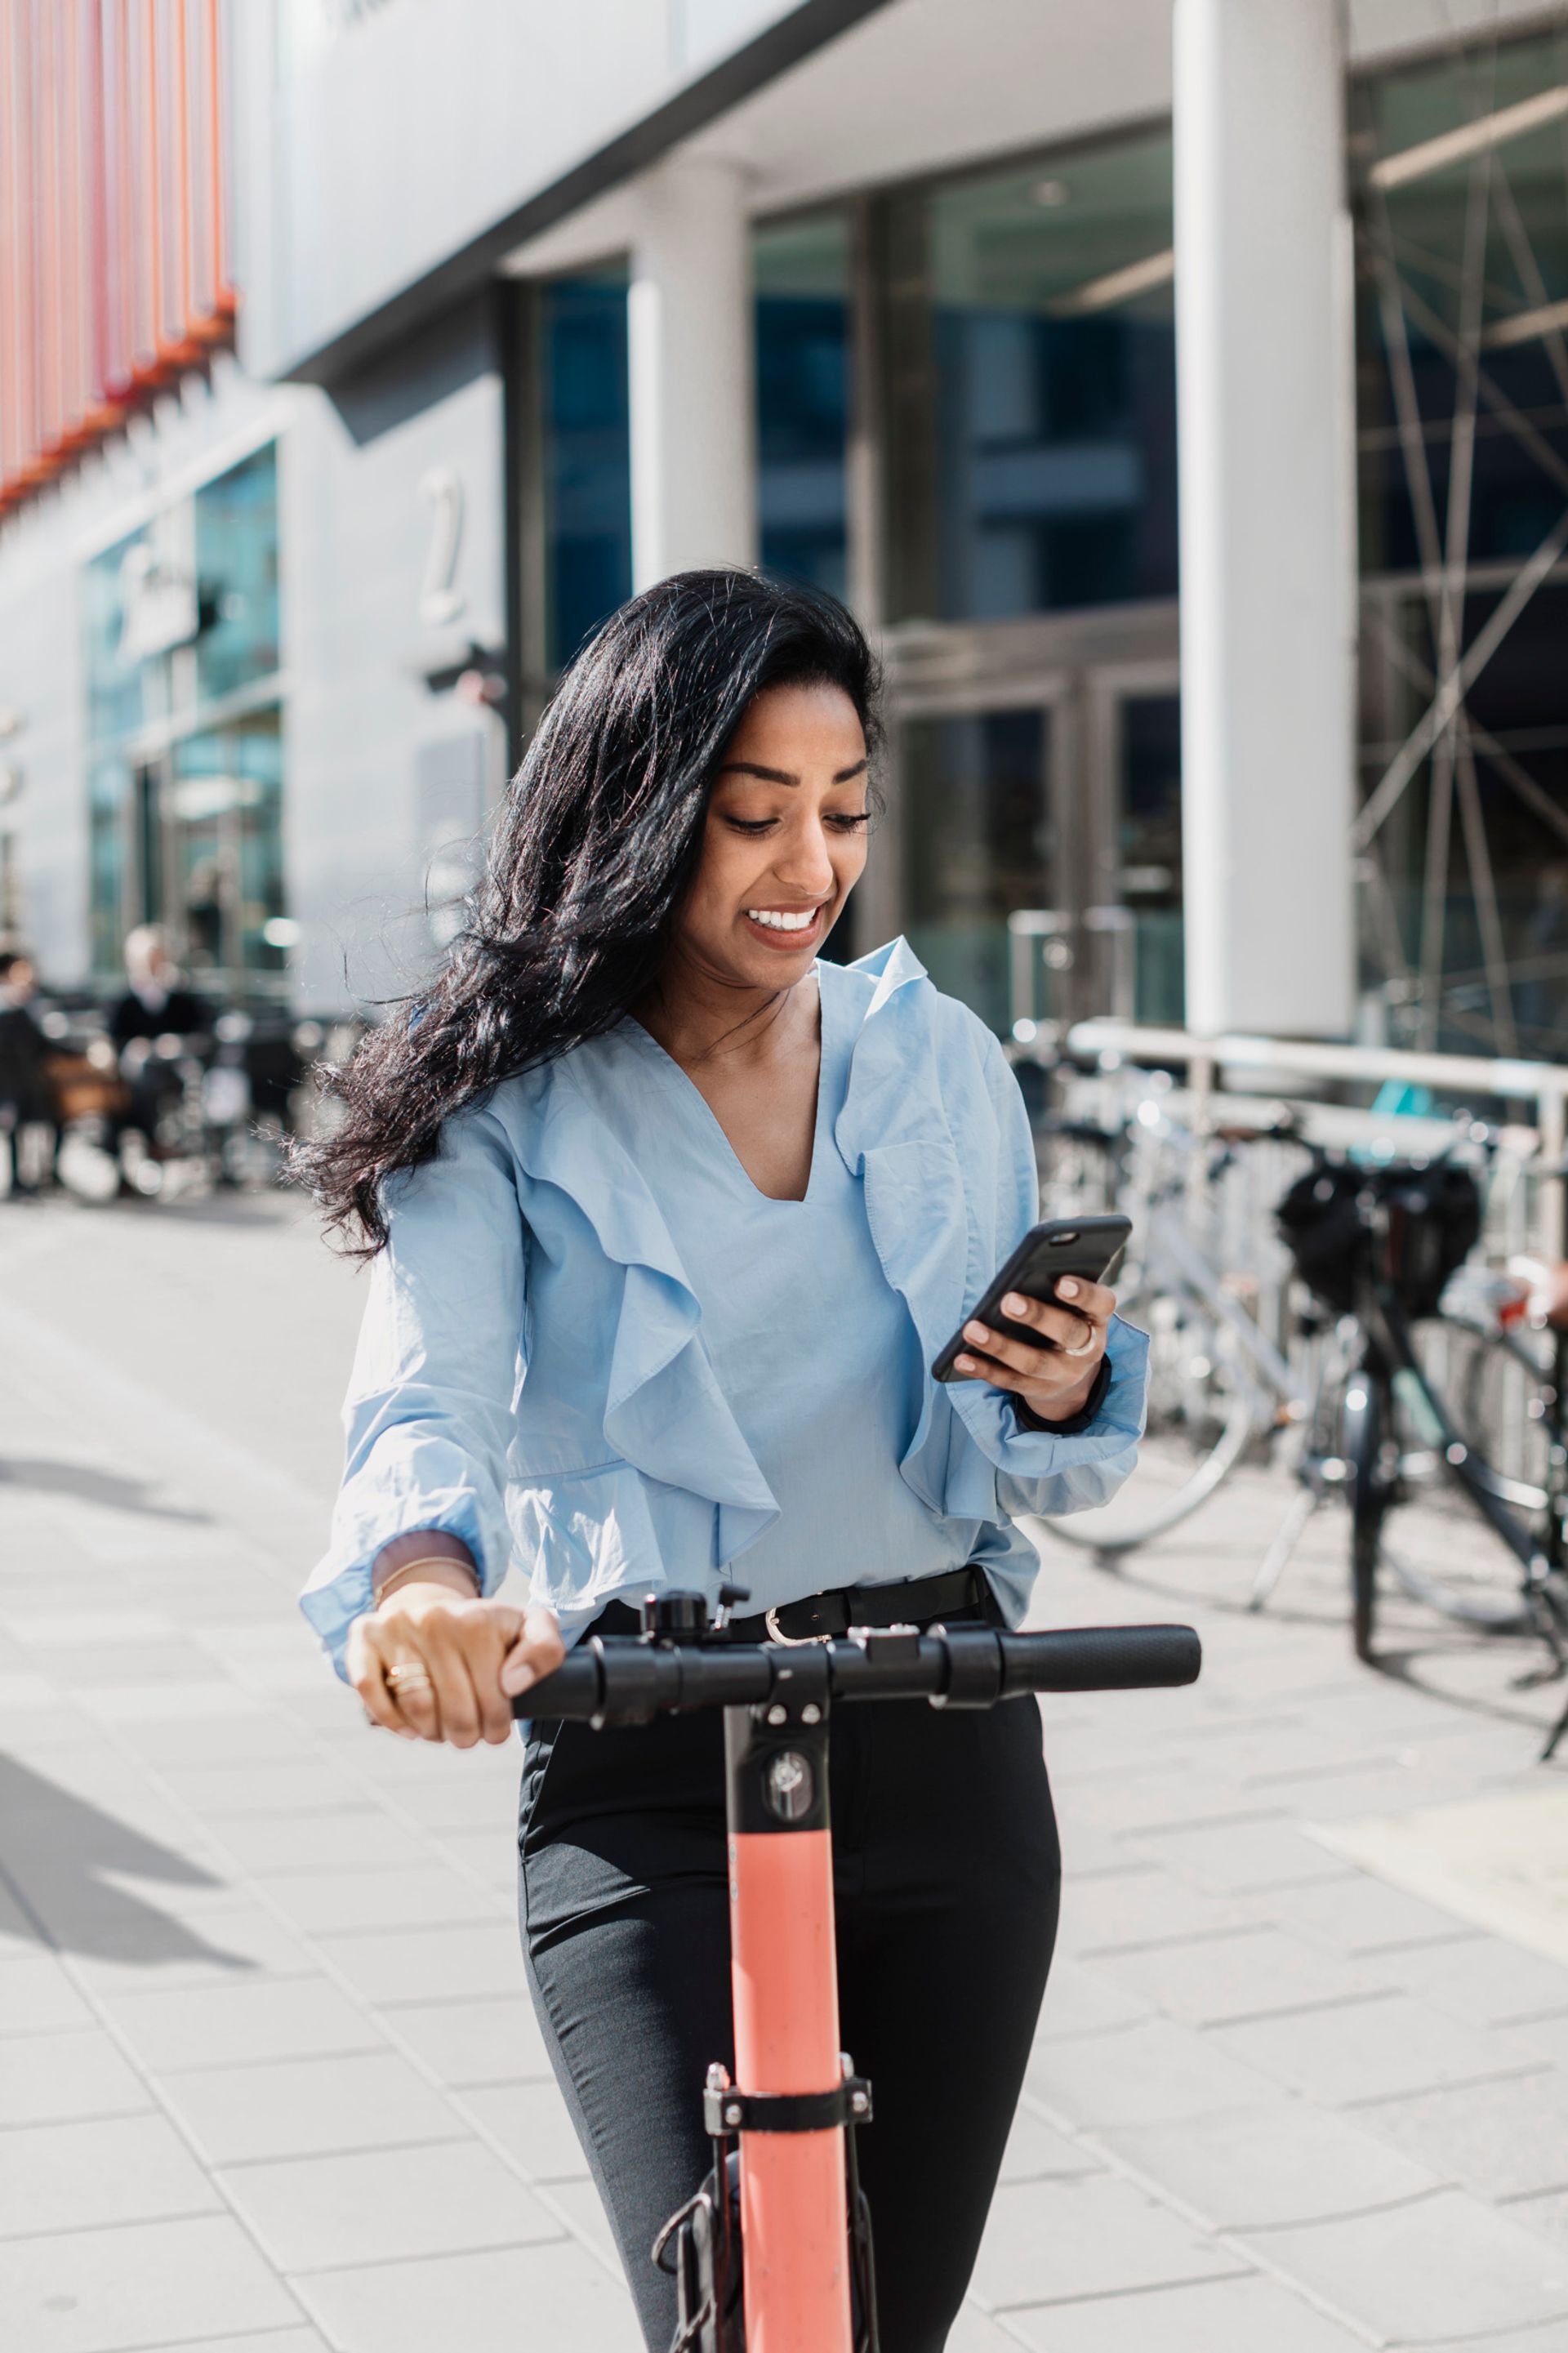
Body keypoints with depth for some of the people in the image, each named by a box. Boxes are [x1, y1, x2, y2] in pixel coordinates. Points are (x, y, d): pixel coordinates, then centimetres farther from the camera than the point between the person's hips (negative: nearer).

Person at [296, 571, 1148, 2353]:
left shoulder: (938, 1059, 7)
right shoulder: (511, 1104, -5)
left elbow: (1009, 1474, 13)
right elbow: (425, 1398, -20)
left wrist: (1067, 1397, -11)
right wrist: (421, 1574, -42)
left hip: (947, 1754, 4)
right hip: (649, 1788, -3)